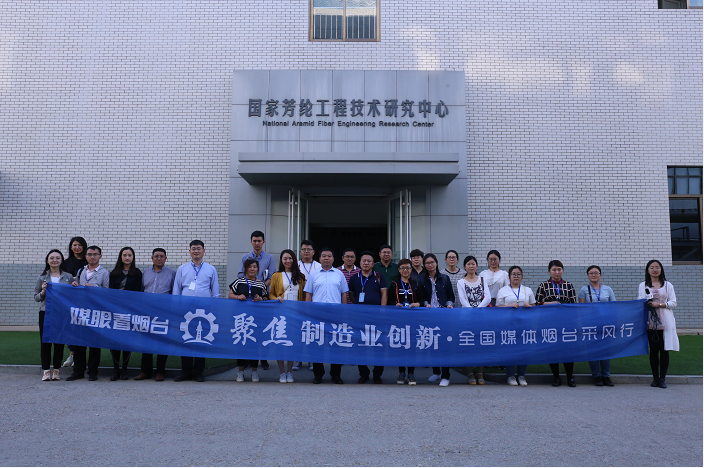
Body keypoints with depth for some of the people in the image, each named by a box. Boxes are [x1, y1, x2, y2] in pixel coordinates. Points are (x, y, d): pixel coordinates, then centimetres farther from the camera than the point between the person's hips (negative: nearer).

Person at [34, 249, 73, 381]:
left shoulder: (69, 277, 6)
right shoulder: (42, 277, 6)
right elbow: (36, 298, 8)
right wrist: (43, 292, -12)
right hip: (45, 313, 0)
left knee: (59, 342, 4)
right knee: (45, 341, 1)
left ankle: (56, 371, 13)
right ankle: (46, 371, 10)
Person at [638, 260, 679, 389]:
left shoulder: (668, 285, 9)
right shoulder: (643, 285, 11)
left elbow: (674, 303, 3)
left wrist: (660, 304, -12)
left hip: (665, 322, 0)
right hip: (651, 322, 1)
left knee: (664, 350, -2)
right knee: (653, 350, 3)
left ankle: (662, 378, 7)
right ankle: (655, 378, 12)